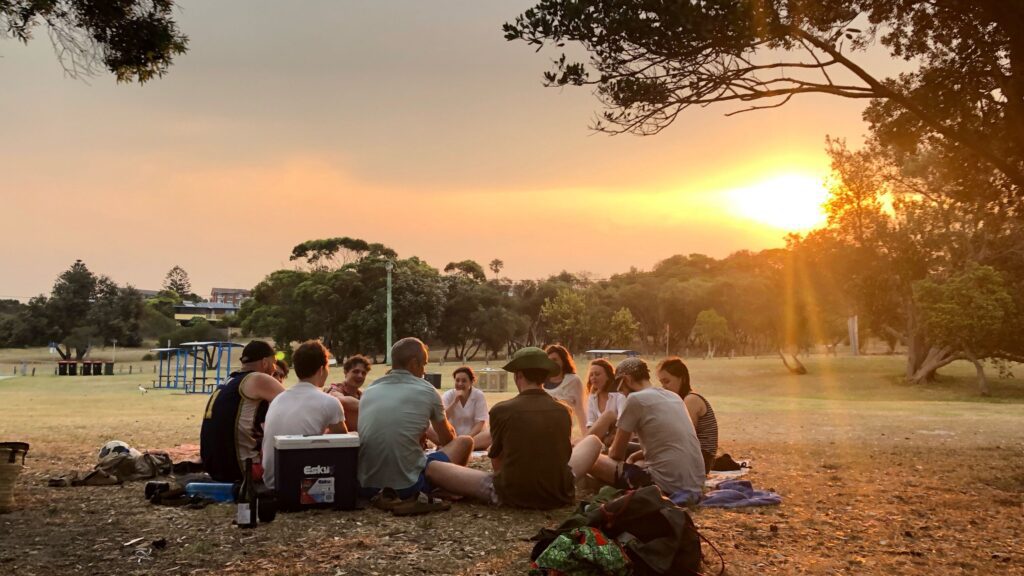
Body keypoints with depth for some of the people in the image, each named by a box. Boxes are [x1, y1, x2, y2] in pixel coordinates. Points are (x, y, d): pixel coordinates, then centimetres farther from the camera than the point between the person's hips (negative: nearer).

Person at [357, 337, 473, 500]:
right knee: (465, 442, 14)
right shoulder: (426, 391, 0)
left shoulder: (368, 391, 11)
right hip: (406, 485, -5)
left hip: (366, 486, 5)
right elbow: (448, 438, 17)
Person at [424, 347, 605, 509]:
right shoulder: (563, 411, 0)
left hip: (512, 495, -3)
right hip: (560, 495, 3)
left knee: (432, 468, 5)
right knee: (593, 441, 27)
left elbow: (496, 464, 1)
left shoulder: (501, 410, -9)